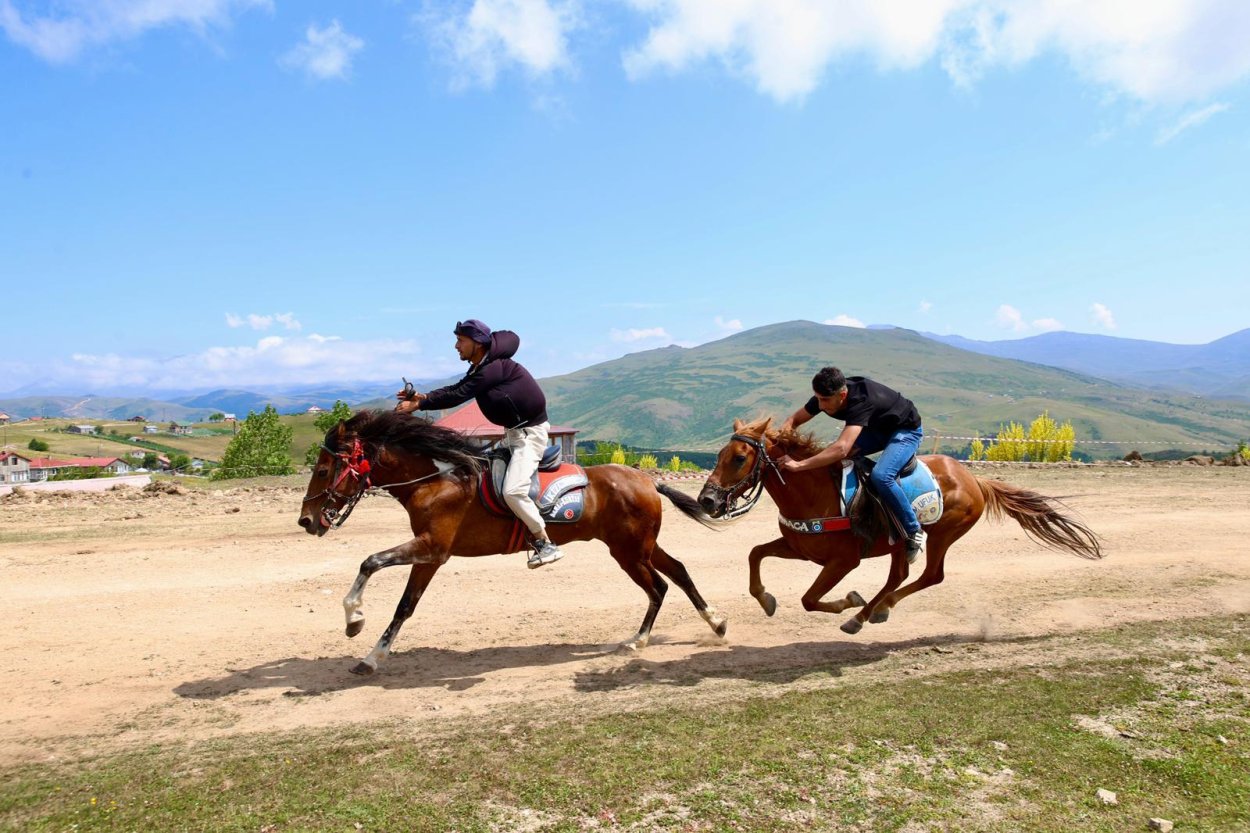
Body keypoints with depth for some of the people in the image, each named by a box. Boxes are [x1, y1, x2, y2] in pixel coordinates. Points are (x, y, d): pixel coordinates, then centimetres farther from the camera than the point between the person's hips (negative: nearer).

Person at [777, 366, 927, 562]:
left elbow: (842, 449, -52)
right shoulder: (826, 395, -18)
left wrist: (799, 465, -54)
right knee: (829, 455, -4)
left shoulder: (861, 402, -40)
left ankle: (914, 532, -12)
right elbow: (794, 420, -6)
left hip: (906, 430, -8)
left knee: (881, 476, -31)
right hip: (877, 428, 8)